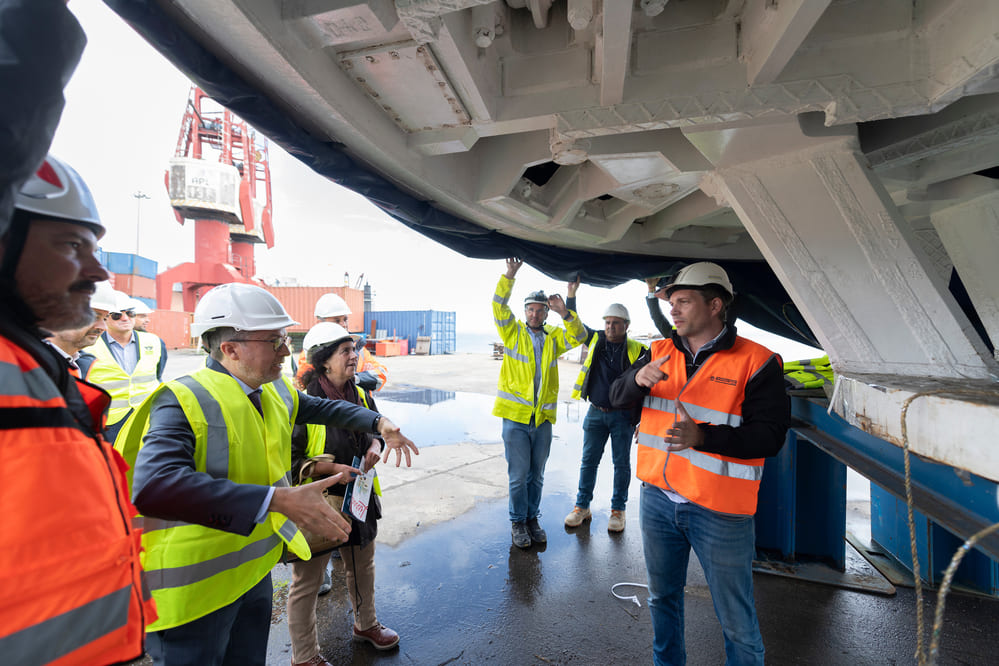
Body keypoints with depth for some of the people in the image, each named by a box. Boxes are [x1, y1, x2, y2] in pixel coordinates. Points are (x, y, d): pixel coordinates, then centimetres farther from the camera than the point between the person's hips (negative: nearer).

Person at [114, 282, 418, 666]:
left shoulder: (277, 391, 0)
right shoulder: (182, 400, -24)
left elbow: (322, 407, 18)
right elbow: (154, 487, -39)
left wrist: (379, 423, 4)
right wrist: (279, 500, -43)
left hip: (255, 568, 7)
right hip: (193, 587, -7)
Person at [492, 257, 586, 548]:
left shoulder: (554, 337, 11)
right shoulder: (514, 332, 2)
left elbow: (579, 336, -1)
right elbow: (499, 307, -11)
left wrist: (565, 313, -16)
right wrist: (509, 275, -21)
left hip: (543, 418, 3)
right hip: (516, 416, -3)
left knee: (536, 475, 15)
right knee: (518, 475, 3)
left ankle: (532, 518, 32)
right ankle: (518, 522, 22)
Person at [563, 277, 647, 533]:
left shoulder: (637, 350, -6)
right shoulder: (595, 340, 3)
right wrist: (571, 295, 4)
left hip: (623, 416, -2)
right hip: (595, 413, 3)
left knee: (621, 464, 9)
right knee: (588, 461, 8)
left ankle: (617, 510, 23)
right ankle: (582, 507, 21)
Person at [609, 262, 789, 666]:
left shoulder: (756, 362, -11)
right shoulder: (660, 353, 4)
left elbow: (769, 436, -16)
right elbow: (617, 397, 0)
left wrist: (701, 436, -29)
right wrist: (638, 379, -23)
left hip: (719, 511, -4)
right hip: (658, 498, 5)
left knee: (736, 621, 11)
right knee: (662, 597, 23)